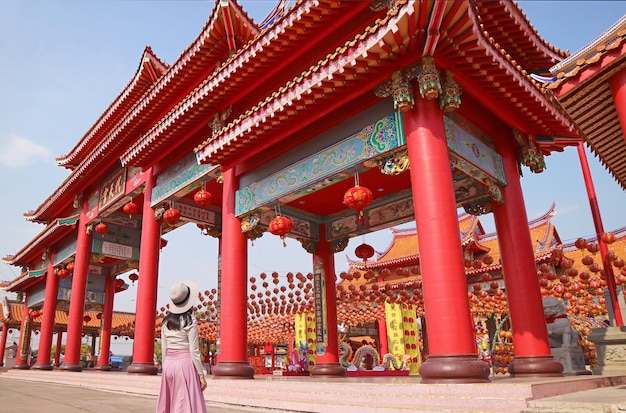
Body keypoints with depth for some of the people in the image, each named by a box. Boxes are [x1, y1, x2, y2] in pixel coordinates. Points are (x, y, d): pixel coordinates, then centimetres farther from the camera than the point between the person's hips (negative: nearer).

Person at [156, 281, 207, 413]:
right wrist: (201, 374, -5)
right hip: (185, 363, -6)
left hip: (168, 364, 6)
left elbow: (164, 349, 10)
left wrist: (165, 368, 19)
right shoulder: (190, 321, -8)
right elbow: (194, 351, -10)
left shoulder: (166, 321, 7)